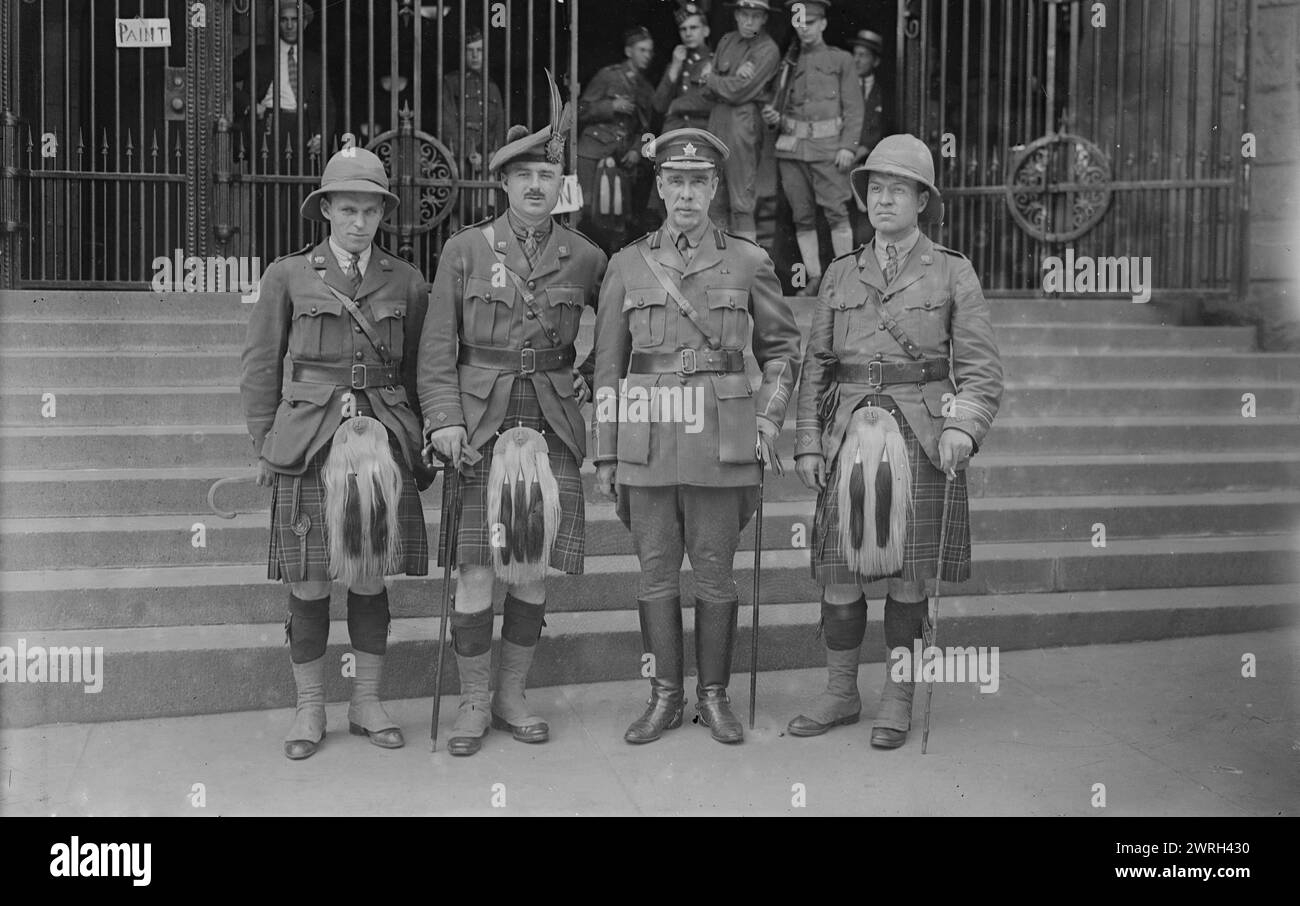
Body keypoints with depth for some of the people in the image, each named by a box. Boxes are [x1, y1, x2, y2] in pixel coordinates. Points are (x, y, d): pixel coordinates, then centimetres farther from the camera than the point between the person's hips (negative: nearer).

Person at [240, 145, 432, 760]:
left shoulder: (406, 283, 9)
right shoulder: (288, 276, 4)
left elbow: (416, 372, 14)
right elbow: (260, 368, 6)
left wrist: (420, 443, 10)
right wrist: (264, 445, 1)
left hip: (384, 437, 2)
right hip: (308, 442, -1)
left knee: (372, 576, 6)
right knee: (309, 581, 1)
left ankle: (366, 704, 20)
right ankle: (309, 709, 16)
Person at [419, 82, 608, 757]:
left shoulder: (584, 258, 6)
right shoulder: (465, 249, 3)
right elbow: (437, 345, 0)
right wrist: (444, 420, -10)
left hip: (552, 421, 2)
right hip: (482, 421, -1)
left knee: (535, 567, 5)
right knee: (477, 568, -5)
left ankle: (511, 697, 20)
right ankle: (473, 702, 11)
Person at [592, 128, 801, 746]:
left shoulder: (748, 262, 4)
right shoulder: (627, 265, 7)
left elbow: (782, 347, 12)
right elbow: (607, 366, 8)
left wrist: (769, 415, -3)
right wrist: (605, 455, 5)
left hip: (720, 441, -1)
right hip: (647, 440, 1)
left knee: (715, 572, 4)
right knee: (656, 571, 6)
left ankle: (714, 696, 18)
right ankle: (665, 698, 18)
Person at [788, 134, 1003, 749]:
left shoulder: (952, 273, 5)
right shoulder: (840, 275, 12)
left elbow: (981, 368, 0)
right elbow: (816, 366, 12)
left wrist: (962, 427, -16)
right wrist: (808, 443, 3)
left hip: (921, 436, -2)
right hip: (850, 431, 2)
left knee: (909, 572, 3)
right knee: (839, 571, 2)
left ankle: (898, 698, 17)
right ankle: (841, 693, 17)